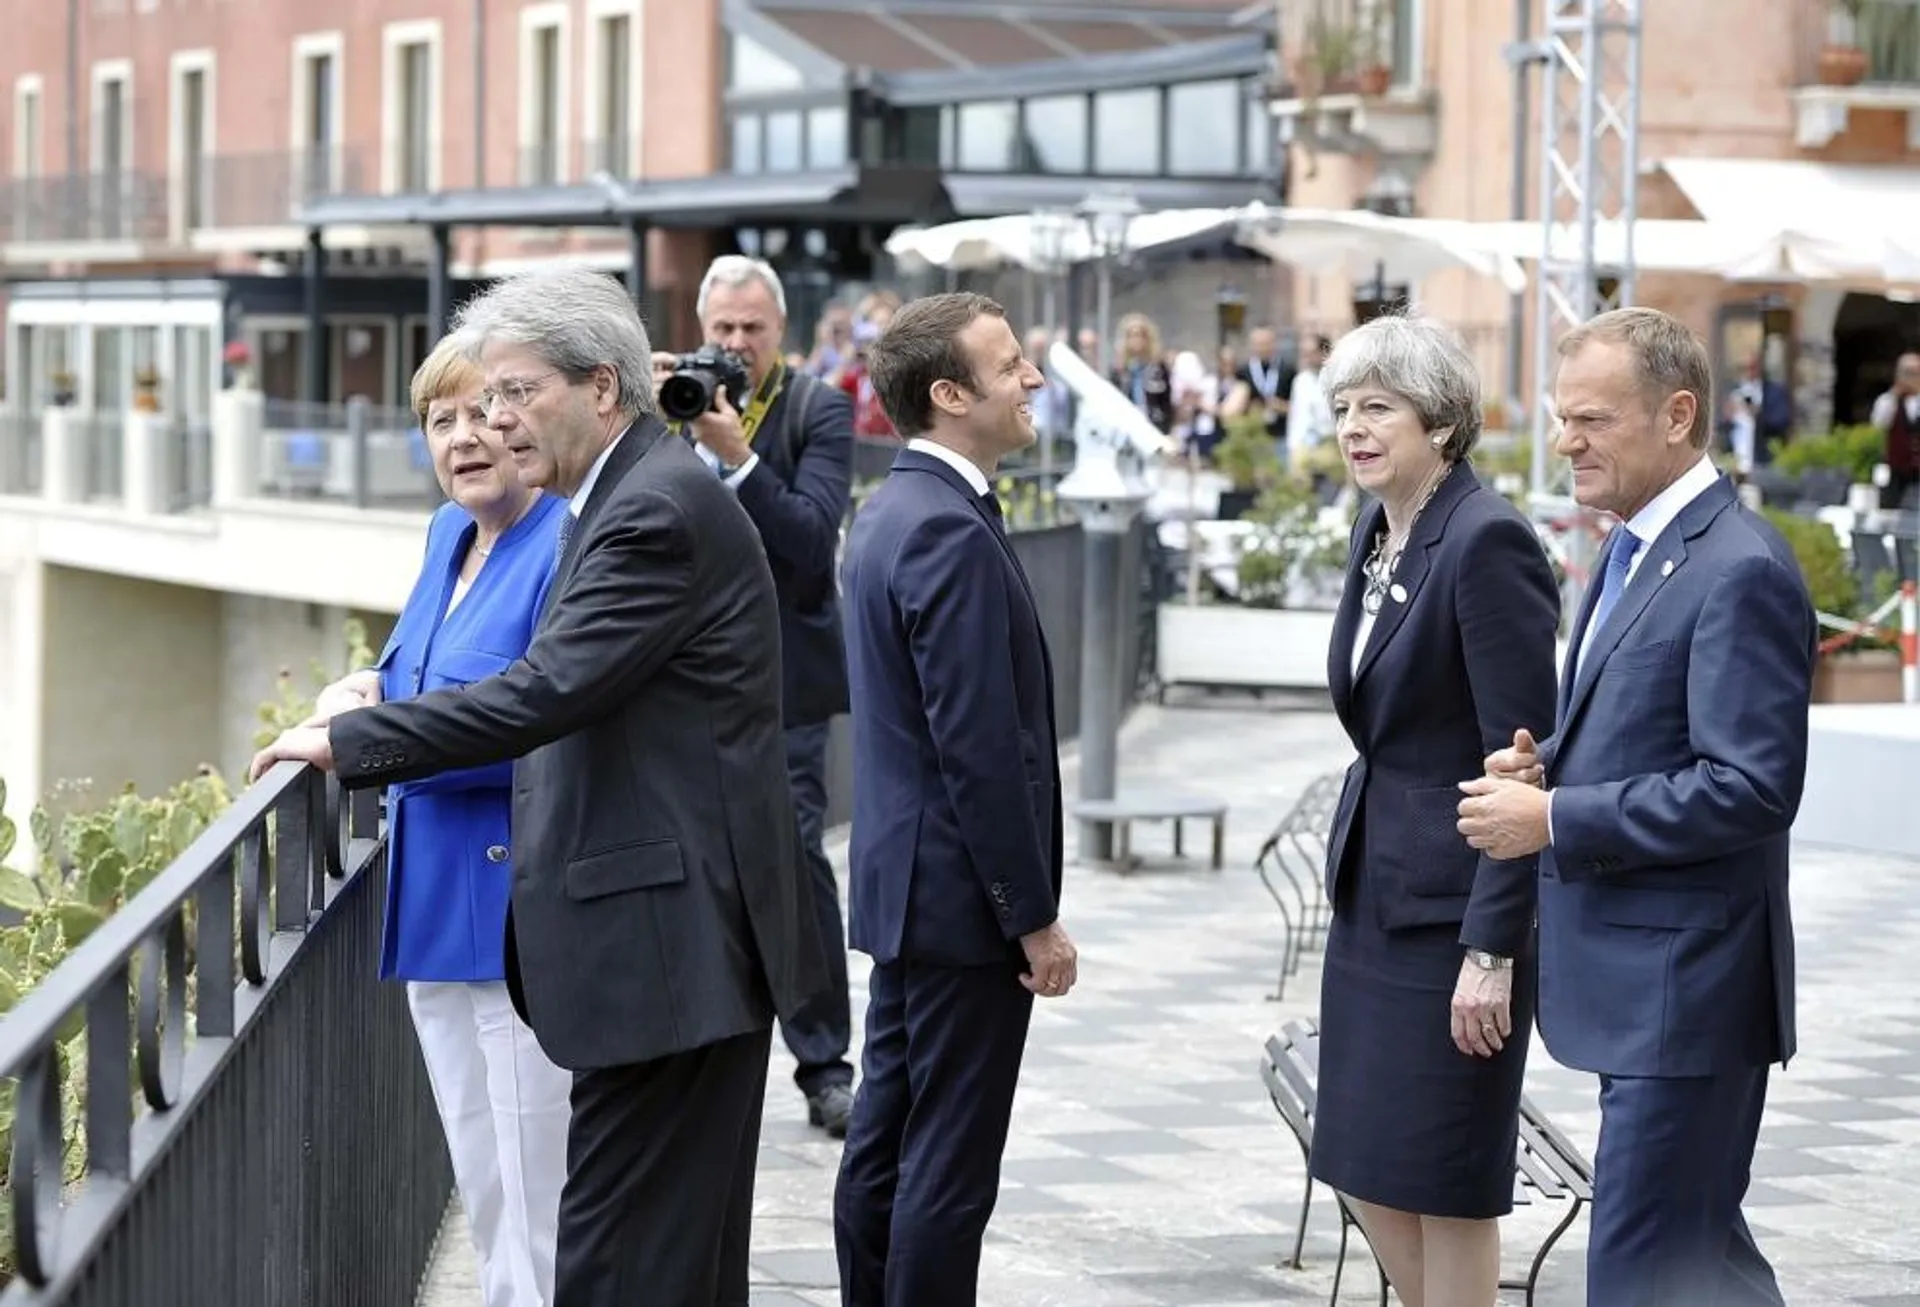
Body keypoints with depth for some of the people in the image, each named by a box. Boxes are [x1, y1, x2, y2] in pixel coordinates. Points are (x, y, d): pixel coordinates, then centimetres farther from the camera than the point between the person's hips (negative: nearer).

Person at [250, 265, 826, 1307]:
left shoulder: (659, 509, -16)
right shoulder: (637, 493, 16)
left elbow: (547, 690, -25)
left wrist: (348, 740, -19)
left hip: (670, 938, -11)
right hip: (683, 941, 11)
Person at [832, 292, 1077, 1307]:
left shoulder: (891, 511, 11)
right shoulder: (952, 533, -20)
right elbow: (980, 749, -22)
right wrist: (1035, 918, -17)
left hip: (905, 881, 10)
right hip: (962, 895, -10)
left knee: (886, 1143, 15)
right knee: (949, 1166, -4)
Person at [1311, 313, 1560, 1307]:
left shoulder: (1487, 540, -17)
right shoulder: (1377, 534, 9)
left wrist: (1492, 952, -21)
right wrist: (1349, 876, 15)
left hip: (1456, 903, -9)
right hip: (1374, 890, 9)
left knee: (1446, 1181, 1)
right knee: (1363, 1165, 13)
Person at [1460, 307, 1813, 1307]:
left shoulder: (1740, 571, -17)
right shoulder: (1634, 552, 14)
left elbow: (1751, 788, -23)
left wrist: (1555, 819, -21)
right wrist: (1551, 763, 3)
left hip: (1683, 986, -10)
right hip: (1638, 977, 10)